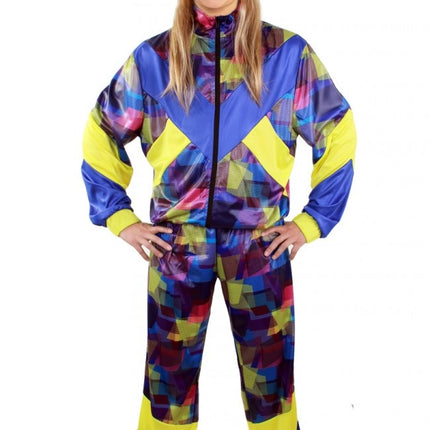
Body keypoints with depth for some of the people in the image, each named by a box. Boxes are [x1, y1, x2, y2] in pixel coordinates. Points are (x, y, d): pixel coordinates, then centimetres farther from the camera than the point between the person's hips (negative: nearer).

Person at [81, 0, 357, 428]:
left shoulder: (287, 54, -1)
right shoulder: (153, 58, 1)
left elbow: (337, 133, 6)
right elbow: (101, 133, 10)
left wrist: (313, 220, 2)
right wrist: (119, 218, 4)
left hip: (262, 245, 0)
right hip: (175, 244, 1)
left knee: (269, 374, 11)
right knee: (167, 371, 12)